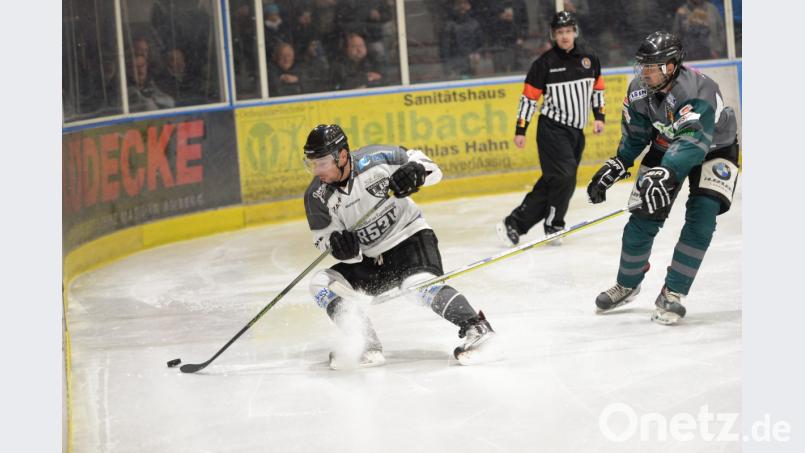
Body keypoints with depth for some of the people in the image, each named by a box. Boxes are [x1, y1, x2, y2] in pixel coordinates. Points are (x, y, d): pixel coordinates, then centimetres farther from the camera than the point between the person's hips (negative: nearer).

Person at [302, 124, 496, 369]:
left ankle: (474, 326, -28)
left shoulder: (375, 159, -17)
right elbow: (324, 241, -6)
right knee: (320, 284, -12)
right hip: (370, 261, 5)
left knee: (419, 285, -33)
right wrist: (338, 245, -29)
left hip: (409, 236, -5)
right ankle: (367, 347, -16)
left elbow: (429, 167, -5)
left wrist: (416, 171, -28)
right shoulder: (317, 196, -11)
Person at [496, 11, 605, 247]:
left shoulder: (589, 59, 5)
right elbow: (529, 97, -4)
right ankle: (552, 227, -5)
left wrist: (599, 117, 10)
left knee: (551, 182, 3)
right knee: (564, 176, -18)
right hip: (552, 128, -5)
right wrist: (520, 130, -6)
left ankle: (514, 223, 9)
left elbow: (597, 88, 19)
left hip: (576, 131, 5)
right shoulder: (545, 63, -7)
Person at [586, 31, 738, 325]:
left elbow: (692, 139, -51)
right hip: (667, 147, 5)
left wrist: (666, 174, -65)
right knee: (643, 218, -2)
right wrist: (616, 167, -10)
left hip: (714, 149, -5)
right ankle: (627, 285, 21)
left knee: (702, 215, -22)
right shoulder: (639, 90, -16)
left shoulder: (697, 90, -38)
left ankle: (672, 294, -14)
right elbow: (635, 135, 1)